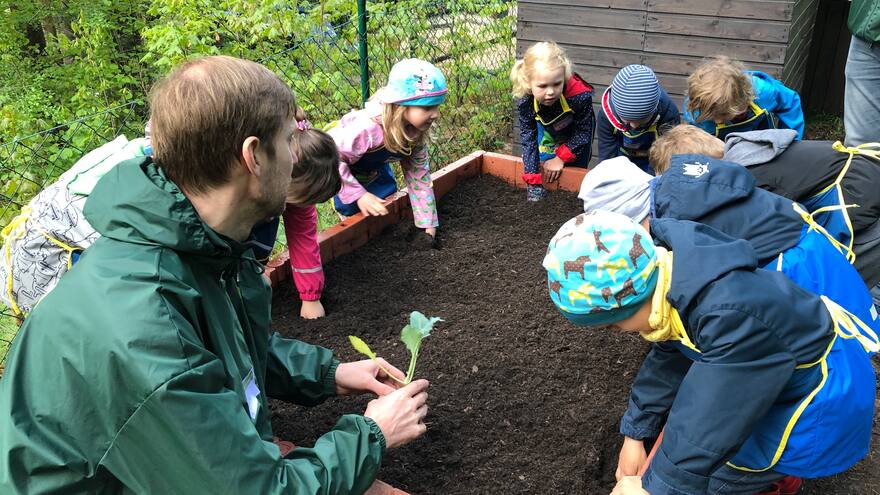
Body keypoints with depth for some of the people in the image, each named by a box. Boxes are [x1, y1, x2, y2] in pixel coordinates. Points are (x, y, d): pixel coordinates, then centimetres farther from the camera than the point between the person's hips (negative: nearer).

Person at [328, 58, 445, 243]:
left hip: (373, 169, 6)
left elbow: (419, 176, -14)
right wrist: (358, 195, -36)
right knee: (352, 209, -18)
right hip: (337, 166, -6)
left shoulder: (416, 132, -21)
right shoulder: (367, 128, -45)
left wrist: (428, 226, -15)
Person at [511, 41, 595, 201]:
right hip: (547, 131, 2)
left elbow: (583, 132, -26)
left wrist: (561, 158, -24)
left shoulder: (580, 96, -42)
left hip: (576, 136, -1)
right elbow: (528, 139, -27)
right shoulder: (525, 102, -35)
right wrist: (533, 181, -31)